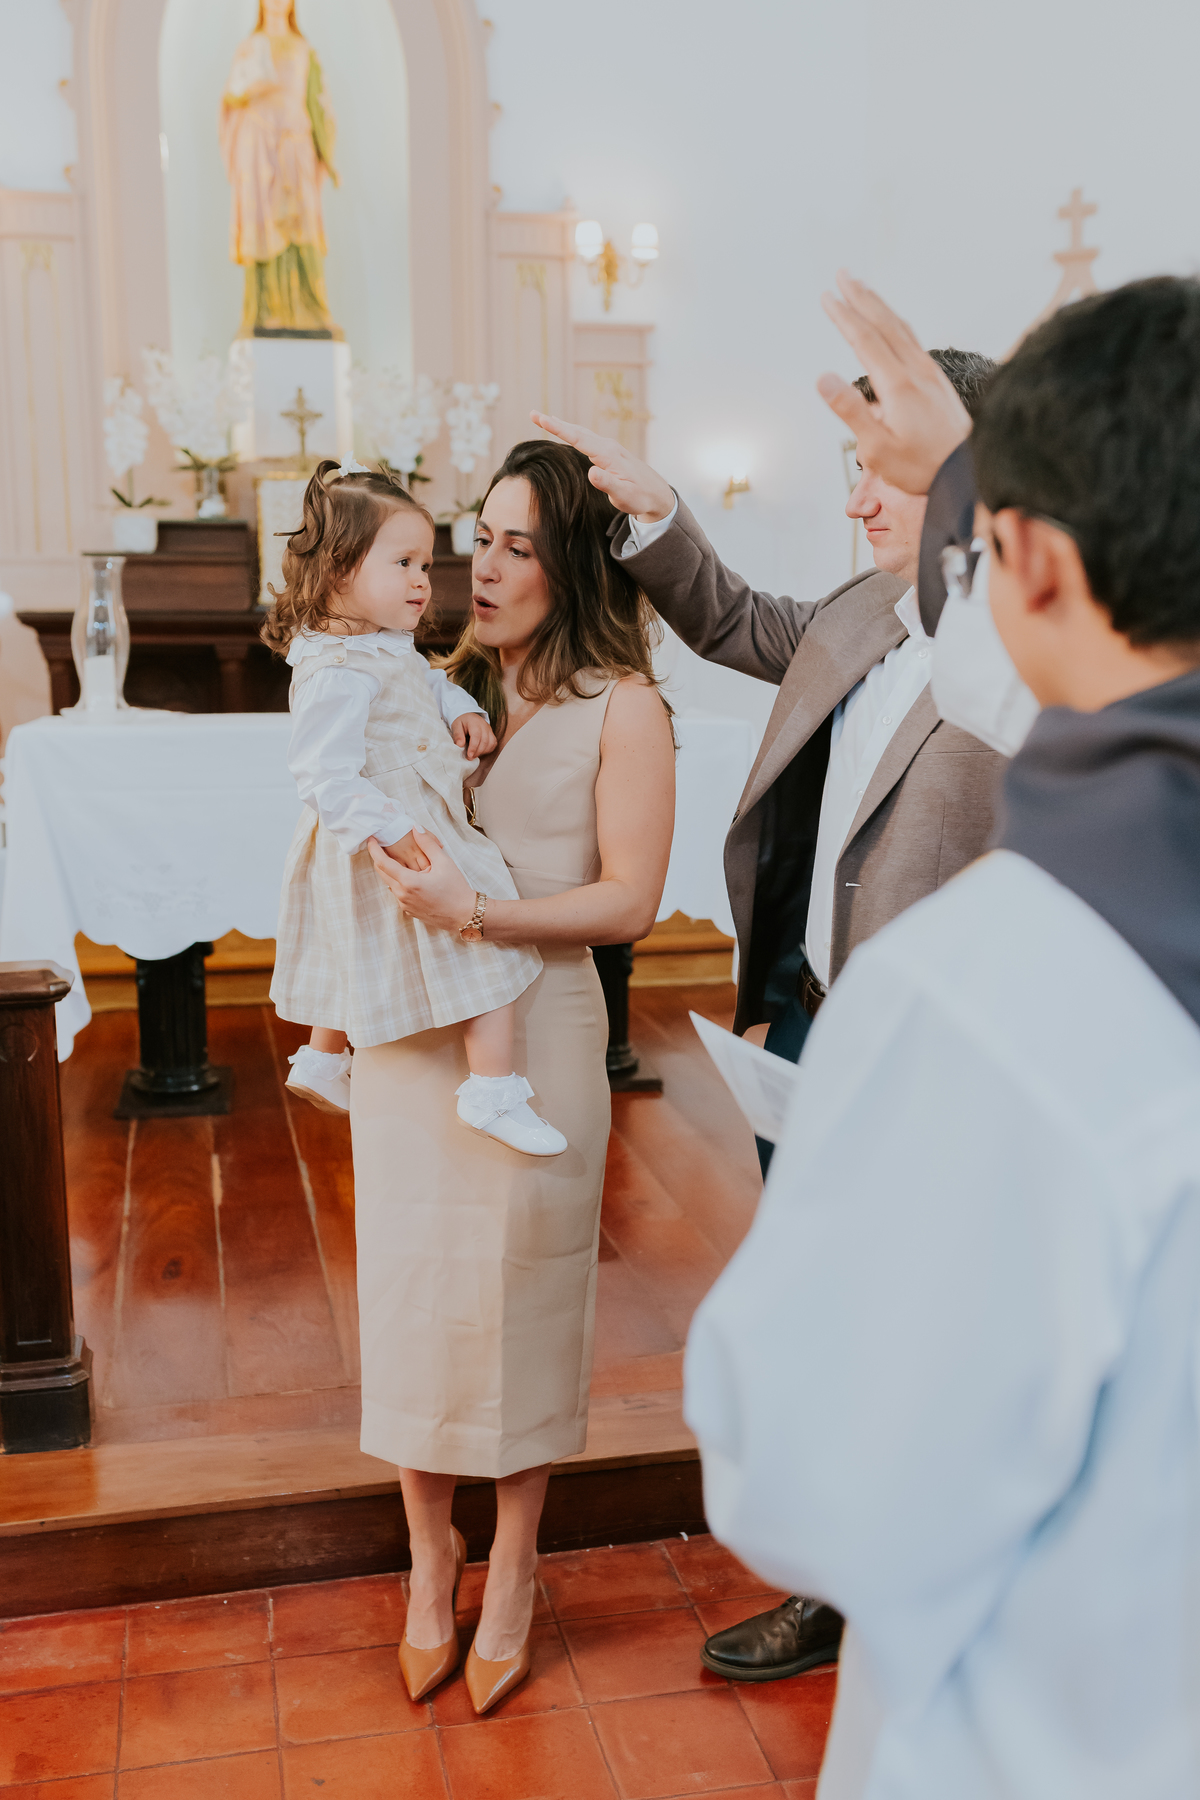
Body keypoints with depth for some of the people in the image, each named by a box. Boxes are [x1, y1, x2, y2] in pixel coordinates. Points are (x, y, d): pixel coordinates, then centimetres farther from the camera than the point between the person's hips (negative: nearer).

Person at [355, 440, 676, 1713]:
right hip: (411, 1029, 4)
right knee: (411, 1282, 10)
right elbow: (362, 833, 16)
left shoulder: (622, 706, -5)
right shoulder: (439, 689, 7)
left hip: (536, 1032, -4)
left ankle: (511, 1573, 29)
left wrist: (476, 912, -21)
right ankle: (428, 1560, 31)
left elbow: (628, 900, -10)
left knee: (523, 1287, 8)